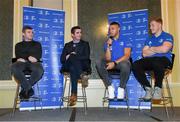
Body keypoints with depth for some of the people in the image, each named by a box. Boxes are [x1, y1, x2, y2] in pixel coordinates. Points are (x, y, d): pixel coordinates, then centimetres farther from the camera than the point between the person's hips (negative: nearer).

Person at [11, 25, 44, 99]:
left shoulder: (37, 44, 27)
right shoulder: (18, 45, 28)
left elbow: (38, 55, 9)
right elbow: (18, 56, 8)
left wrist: (24, 58, -6)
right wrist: (28, 57, -10)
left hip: (33, 63, 0)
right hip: (22, 63, 1)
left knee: (39, 69, -39)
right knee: (14, 67, -37)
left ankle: (25, 89, -26)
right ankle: (29, 88, -32)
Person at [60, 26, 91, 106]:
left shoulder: (85, 44, 19)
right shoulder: (67, 45, 24)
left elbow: (86, 57, 0)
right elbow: (62, 59, 11)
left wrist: (71, 56, -5)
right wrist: (68, 57, -11)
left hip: (82, 66, -1)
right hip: (69, 66, 1)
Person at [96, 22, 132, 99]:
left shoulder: (125, 41, 6)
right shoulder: (107, 42, 15)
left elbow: (127, 55, -8)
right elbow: (108, 59, 4)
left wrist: (115, 63, -21)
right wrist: (108, 46, -9)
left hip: (122, 63, -3)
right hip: (111, 64, 3)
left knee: (125, 64, -39)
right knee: (99, 63, -26)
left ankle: (121, 88, -18)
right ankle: (110, 87, -17)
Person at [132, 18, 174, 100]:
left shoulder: (167, 36, 7)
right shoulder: (150, 39, 22)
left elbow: (164, 49, -13)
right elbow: (144, 54, 9)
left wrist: (152, 49, 4)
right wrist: (158, 50, 2)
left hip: (164, 60, -5)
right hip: (150, 61, 5)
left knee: (156, 62, -41)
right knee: (135, 65, -24)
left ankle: (158, 88, -21)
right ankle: (148, 89, -15)